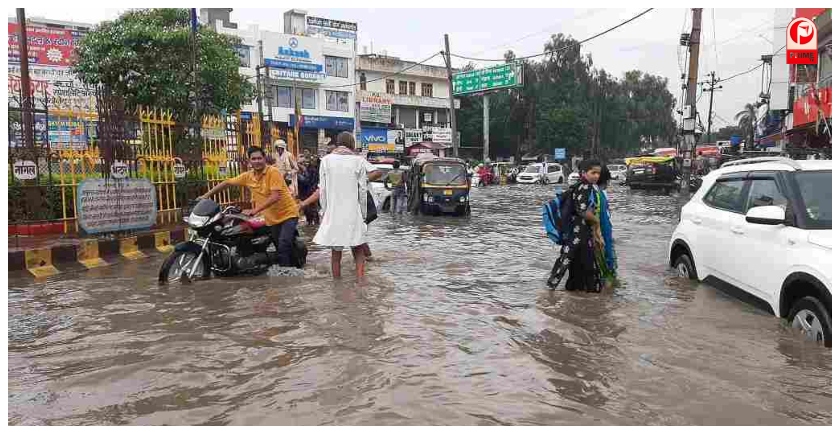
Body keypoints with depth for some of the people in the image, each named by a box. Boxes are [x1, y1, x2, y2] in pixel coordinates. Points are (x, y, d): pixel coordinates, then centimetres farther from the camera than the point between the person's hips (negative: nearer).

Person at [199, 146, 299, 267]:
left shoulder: (273, 172, -17)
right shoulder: (248, 176, 2)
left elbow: (275, 196, -25)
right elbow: (227, 182, 12)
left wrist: (255, 210, -29)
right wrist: (206, 195, 9)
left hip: (288, 214, -7)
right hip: (272, 218, 7)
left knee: (284, 245, -21)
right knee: (279, 249, 12)